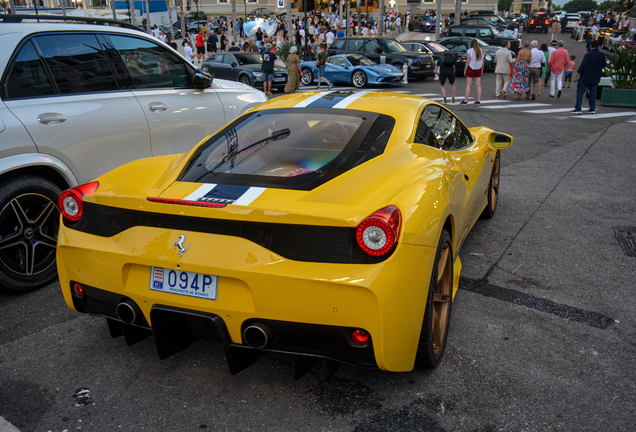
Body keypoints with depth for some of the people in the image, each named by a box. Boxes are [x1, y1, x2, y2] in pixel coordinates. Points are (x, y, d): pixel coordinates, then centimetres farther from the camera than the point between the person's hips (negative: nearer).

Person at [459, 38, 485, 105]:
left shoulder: (470, 51, -11)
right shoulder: (481, 50, 3)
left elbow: (467, 61, -12)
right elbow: (483, 61, 6)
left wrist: (465, 70, -5)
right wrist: (482, 69, 16)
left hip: (471, 68, -4)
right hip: (478, 69, 4)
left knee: (468, 85, -1)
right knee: (478, 85, 6)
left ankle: (465, 100, -2)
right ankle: (478, 100, 6)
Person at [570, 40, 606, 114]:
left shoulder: (588, 54, -11)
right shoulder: (602, 55, 5)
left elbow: (582, 66, -14)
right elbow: (603, 66, 15)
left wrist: (576, 76, -11)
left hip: (585, 78, -5)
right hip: (595, 79, 5)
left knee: (580, 92, -1)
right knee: (593, 93, 11)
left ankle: (578, 109, -7)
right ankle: (592, 109, 11)